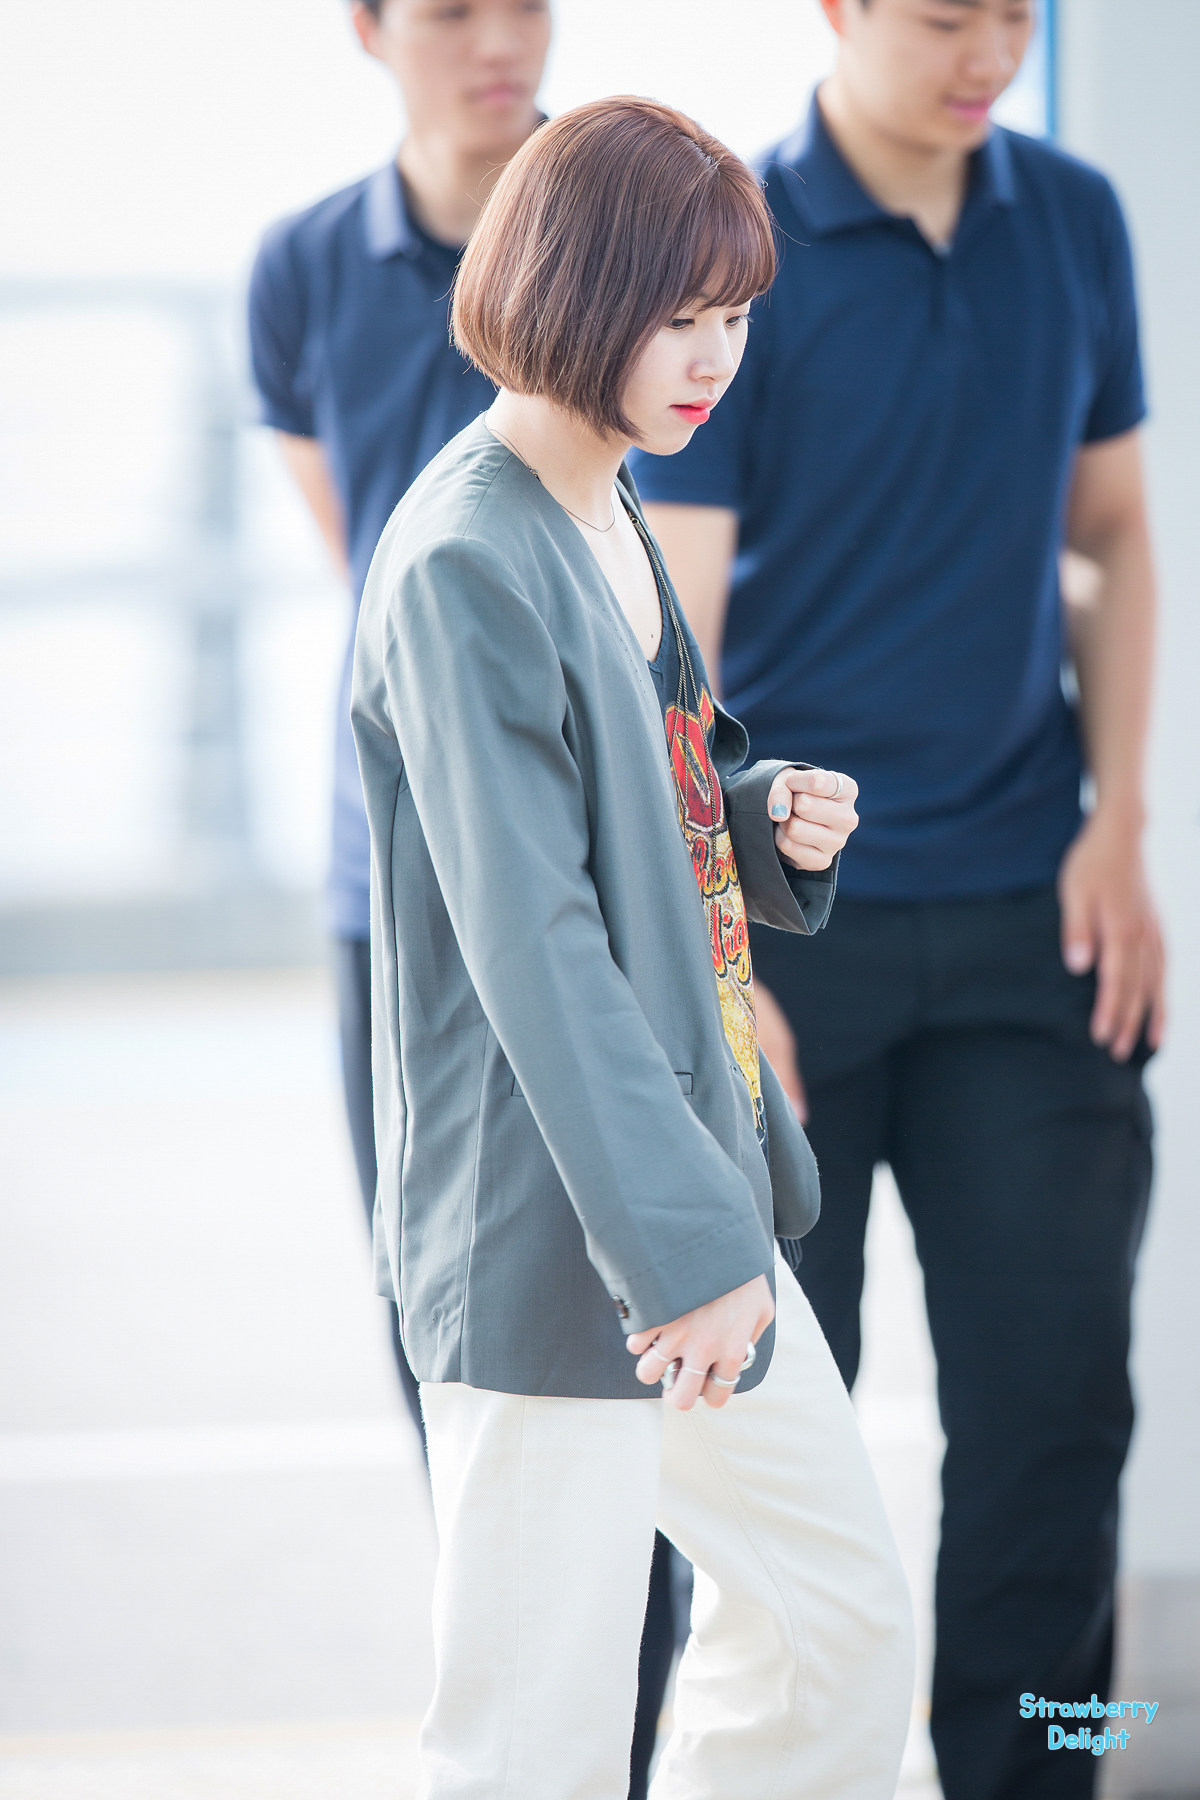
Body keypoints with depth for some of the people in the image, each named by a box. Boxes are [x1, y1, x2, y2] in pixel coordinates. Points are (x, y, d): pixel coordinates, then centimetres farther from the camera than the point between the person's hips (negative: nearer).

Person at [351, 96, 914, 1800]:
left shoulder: (612, 524, 11)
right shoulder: (465, 568, -18)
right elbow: (534, 942, -23)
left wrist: (769, 822, 0)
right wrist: (681, 1243, -25)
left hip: (696, 1192, 10)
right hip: (553, 1233, -10)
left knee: (847, 1627, 17)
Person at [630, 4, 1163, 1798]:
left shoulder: (1075, 222, 5)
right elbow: (669, 631, -12)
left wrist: (1116, 830, 3)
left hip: (1024, 918, 4)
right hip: (789, 913, -4)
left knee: (1054, 1396, 4)